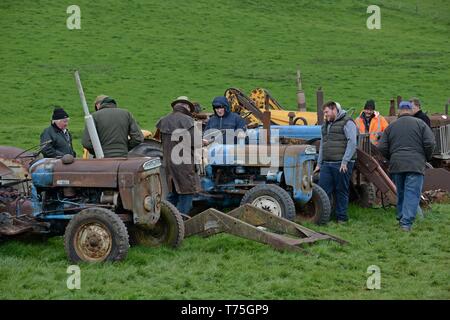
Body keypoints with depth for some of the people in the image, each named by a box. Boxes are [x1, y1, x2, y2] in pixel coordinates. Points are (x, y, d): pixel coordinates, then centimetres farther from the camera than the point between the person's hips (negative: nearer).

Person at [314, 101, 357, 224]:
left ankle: (342, 218, 10)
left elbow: (352, 143, -14)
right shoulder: (326, 125, 20)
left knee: (341, 191, 1)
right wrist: (319, 164, 20)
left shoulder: (347, 122, -5)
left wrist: (345, 161, -19)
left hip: (341, 164, -7)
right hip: (327, 164, 7)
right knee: (323, 190, 0)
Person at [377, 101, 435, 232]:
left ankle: (400, 218, 25)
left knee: (400, 194, 17)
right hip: (415, 165, -4)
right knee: (412, 194, -6)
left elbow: (382, 147, 8)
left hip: (396, 165, 4)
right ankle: (406, 223, -15)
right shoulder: (420, 124, 1)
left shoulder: (391, 126, 10)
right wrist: (426, 158, 11)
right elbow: (430, 143, -6)